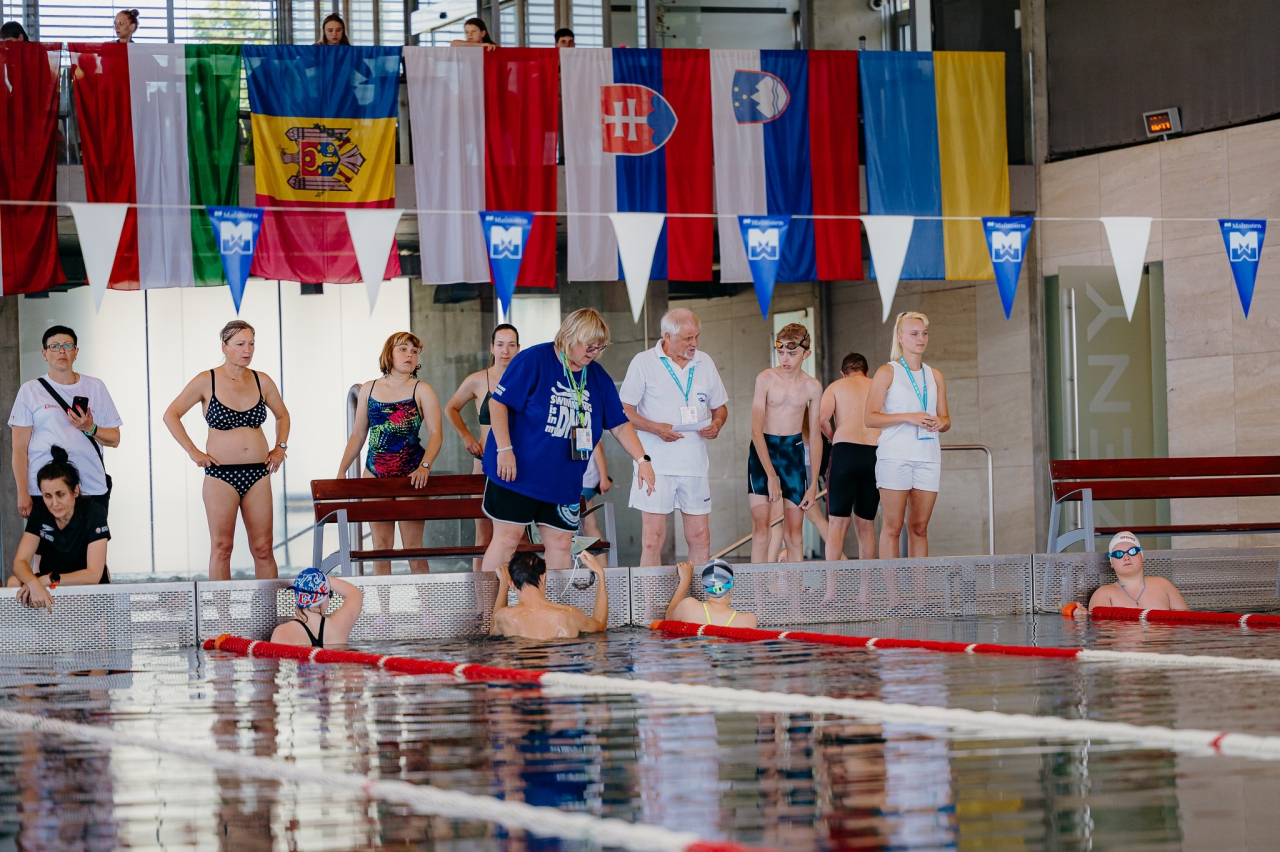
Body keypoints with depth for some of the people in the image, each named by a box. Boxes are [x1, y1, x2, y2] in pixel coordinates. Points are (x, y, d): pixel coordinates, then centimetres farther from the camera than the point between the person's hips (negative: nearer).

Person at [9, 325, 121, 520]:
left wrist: (90, 429, -10)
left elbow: (114, 439, 10)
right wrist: (22, 493, -5)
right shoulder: (30, 391, 5)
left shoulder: (95, 387, 10)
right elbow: (20, 448, 2)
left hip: (93, 490, 2)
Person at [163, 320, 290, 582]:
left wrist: (280, 448, 12)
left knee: (263, 549, 2)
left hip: (257, 473, 3)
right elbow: (171, 415, 4)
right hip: (221, 474, -3)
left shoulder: (262, 381, 8)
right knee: (221, 548, -4)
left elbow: (282, 415, 25)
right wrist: (193, 452, -2)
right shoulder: (206, 382, -2)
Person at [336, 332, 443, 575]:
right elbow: (357, 435, 15)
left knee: (413, 547, -5)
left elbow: (436, 434, -7)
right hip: (375, 474, 3)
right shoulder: (369, 390, 11)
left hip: (410, 475, -3)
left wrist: (424, 466, -21)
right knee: (381, 546, 3)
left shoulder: (421, 391, 2)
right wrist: (342, 471, 8)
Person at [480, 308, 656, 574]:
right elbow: (498, 402, -11)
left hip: (565, 480, 6)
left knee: (561, 544, 5)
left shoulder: (598, 377, 8)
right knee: (508, 537, -5)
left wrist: (642, 460, -2)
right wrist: (504, 449, -18)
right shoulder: (534, 360, -10)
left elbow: (619, 424, 10)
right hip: (518, 472, -6)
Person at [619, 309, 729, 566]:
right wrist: (656, 428, -17)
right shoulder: (644, 363, -1)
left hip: (695, 464, 4)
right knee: (653, 538, -7)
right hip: (656, 465, -4)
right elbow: (623, 409, -2)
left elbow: (720, 406, 21)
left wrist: (717, 424, -2)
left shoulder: (705, 362, 13)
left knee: (700, 538, 4)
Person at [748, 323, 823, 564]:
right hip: (762, 450, -2)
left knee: (794, 533, 1)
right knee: (760, 529, -10)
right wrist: (771, 476, -19)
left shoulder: (812, 387, 0)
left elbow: (815, 438, 6)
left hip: (794, 451, 2)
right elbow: (756, 430, -12)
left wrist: (813, 485, 2)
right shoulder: (766, 379, -9)